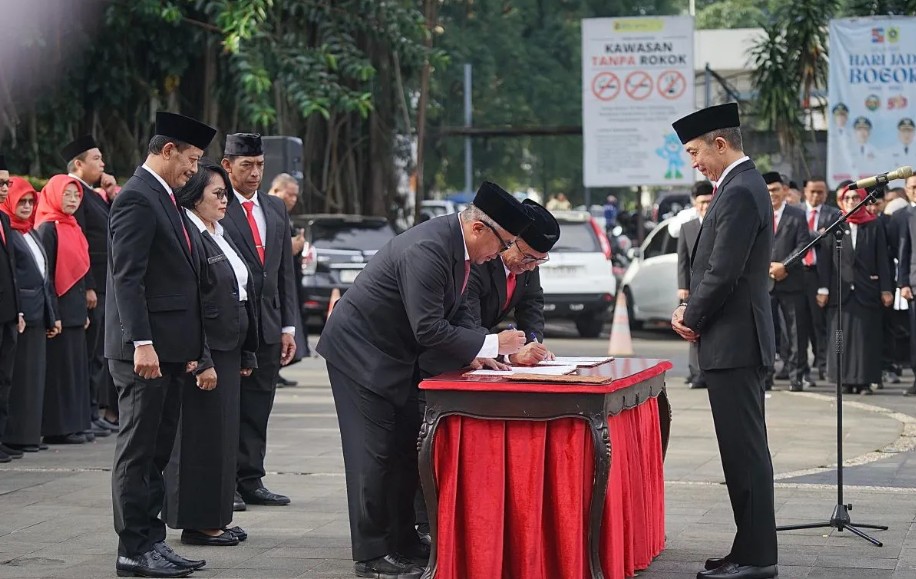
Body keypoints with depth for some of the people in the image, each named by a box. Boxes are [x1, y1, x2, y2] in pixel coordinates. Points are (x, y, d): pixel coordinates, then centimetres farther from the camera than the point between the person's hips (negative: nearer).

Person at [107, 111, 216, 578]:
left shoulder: (163, 198, 18)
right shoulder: (136, 198, -12)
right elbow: (128, 277, -19)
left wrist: (188, 348, 18)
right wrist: (142, 344, -24)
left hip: (169, 348, 10)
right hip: (145, 349, -10)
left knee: (157, 453, 12)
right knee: (137, 452, -3)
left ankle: (151, 541, 17)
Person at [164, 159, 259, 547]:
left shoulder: (219, 236, 15)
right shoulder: (188, 237, -15)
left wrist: (245, 353, 18)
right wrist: (201, 361, -23)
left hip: (228, 351, 10)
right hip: (204, 351, -10)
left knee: (223, 433, 13)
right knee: (202, 435, -3)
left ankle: (216, 517, 21)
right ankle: (197, 523, 4)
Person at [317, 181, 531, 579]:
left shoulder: (457, 246, 1)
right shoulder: (427, 250, -29)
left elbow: (456, 311, 10)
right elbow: (428, 330, -30)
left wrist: (476, 352, -6)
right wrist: (490, 344, -24)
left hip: (394, 353, 10)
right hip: (360, 351, -10)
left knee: (406, 450, 12)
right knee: (375, 453, -7)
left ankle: (403, 545, 20)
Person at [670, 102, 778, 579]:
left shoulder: (739, 192, -17)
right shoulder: (744, 185, 16)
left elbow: (724, 272, -21)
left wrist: (692, 319, -8)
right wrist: (691, 309, 8)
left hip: (733, 341, -11)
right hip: (740, 338, 11)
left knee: (744, 450, -7)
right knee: (745, 449, 13)